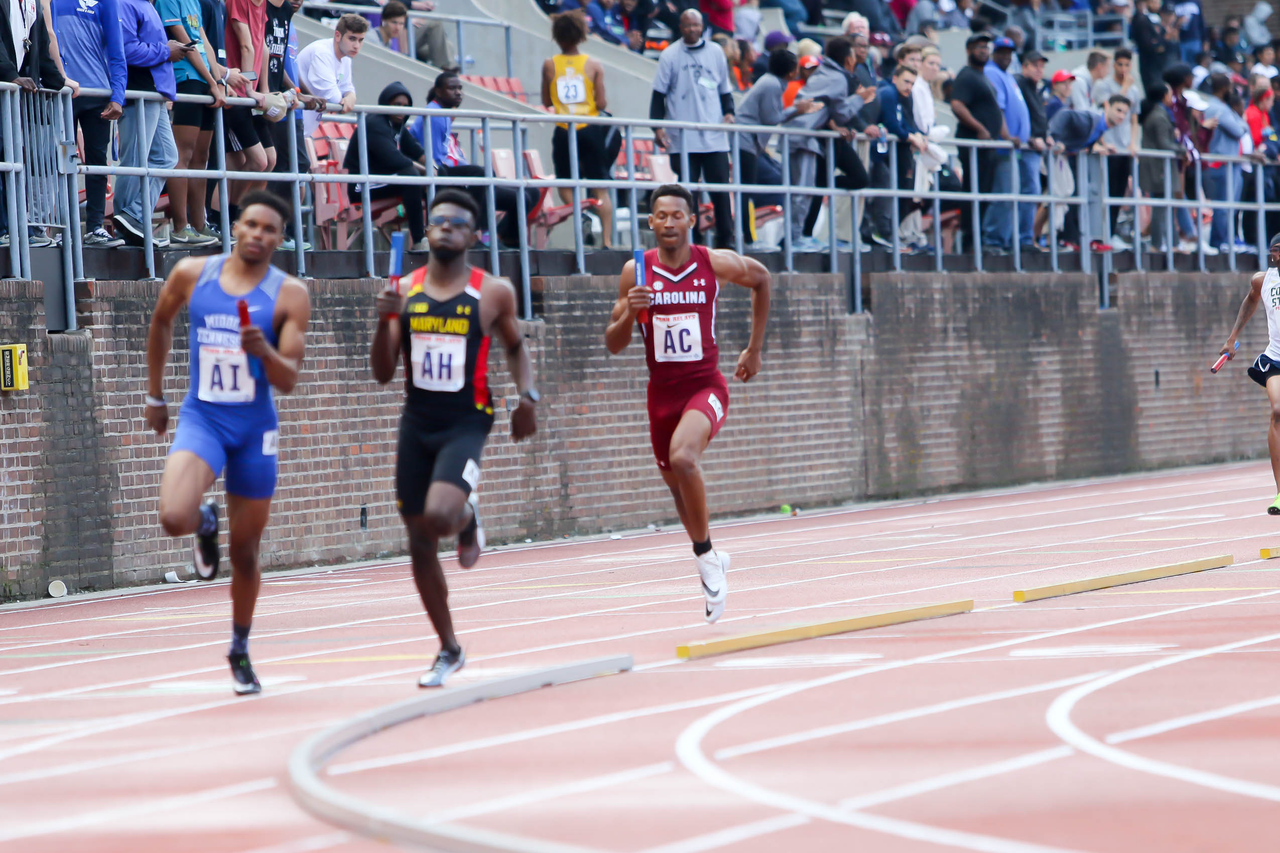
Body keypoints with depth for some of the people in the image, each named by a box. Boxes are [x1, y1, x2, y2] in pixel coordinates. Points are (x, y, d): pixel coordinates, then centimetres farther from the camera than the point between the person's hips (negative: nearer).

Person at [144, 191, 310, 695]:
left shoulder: (289, 296, -7)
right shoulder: (192, 275, -2)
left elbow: (289, 380, -10)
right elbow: (161, 322, 18)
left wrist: (264, 351, -31)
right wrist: (155, 396, 20)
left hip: (254, 429, 0)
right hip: (201, 420, 0)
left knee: (245, 550, 9)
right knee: (174, 517, -26)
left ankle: (240, 649, 31)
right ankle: (206, 524, 14)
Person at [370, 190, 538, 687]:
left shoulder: (493, 293, -2)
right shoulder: (405, 292, 3)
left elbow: (515, 347, 16)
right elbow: (383, 373, 1)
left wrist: (527, 395, 0)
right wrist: (385, 320, -14)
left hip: (466, 424, -3)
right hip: (417, 423, 3)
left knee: (439, 516, -28)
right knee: (419, 539, 6)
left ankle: (469, 518, 12)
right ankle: (448, 650, 22)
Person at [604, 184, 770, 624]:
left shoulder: (716, 263, -7)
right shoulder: (636, 271, -5)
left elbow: (761, 279, 15)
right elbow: (614, 345, -1)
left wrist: (754, 349, 16)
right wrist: (629, 313, -23)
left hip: (705, 386, -3)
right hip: (662, 390, 3)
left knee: (683, 457, -31)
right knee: (678, 487, 15)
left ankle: (705, 555, -14)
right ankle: (712, 561, 42)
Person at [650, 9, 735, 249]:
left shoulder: (715, 52, 10)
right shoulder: (670, 55, 3)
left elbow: (725, 88, 18)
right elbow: (659, 94, 4)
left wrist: (728, 112, 1)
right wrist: (658, 127, -5)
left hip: (714, 136, 2)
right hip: (682, 137, -2)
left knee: (720, 187, -3)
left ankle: (726, 238, 2)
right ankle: (690, 239, 5)